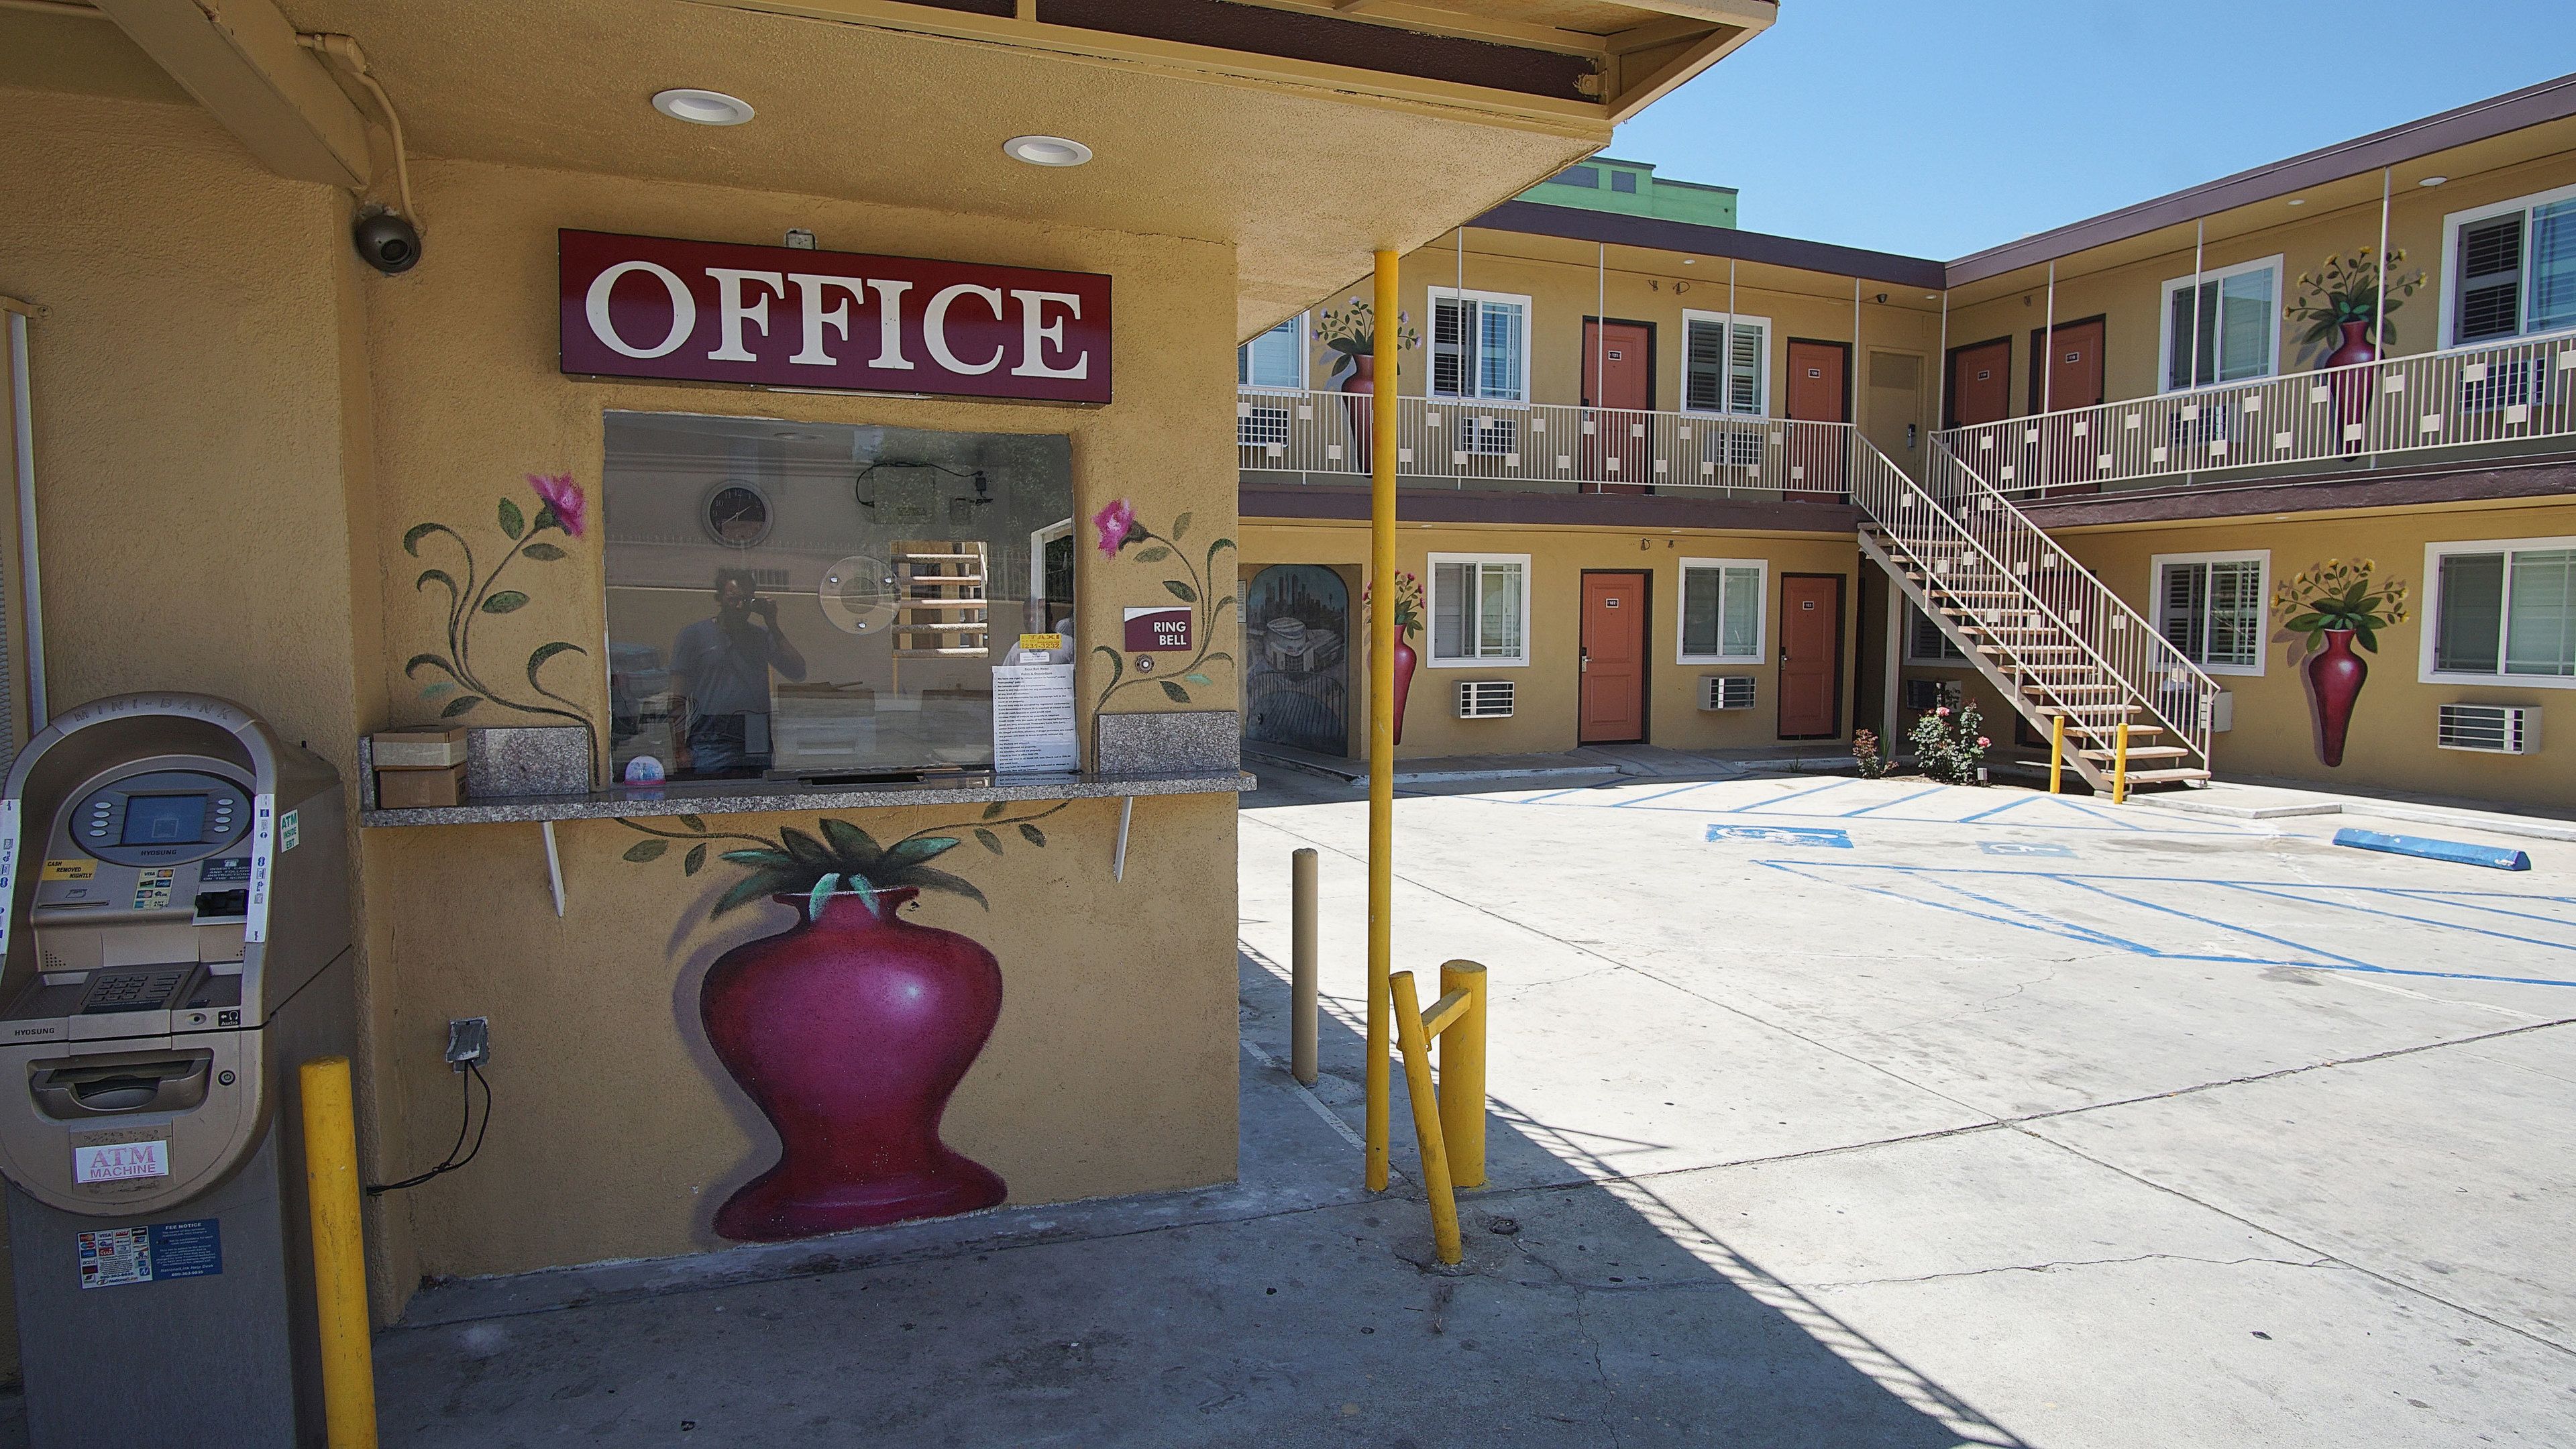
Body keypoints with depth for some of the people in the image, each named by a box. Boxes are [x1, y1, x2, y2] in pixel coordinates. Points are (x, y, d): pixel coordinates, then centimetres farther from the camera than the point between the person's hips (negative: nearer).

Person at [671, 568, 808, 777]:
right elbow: (678, 698, 4)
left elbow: (798, 673, 3)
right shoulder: (694, 635, 6)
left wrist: (773, 627, 0)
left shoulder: (763, 636, 14)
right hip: (712, 743, -3)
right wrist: (680, 749, -4)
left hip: (757, 743, 3)